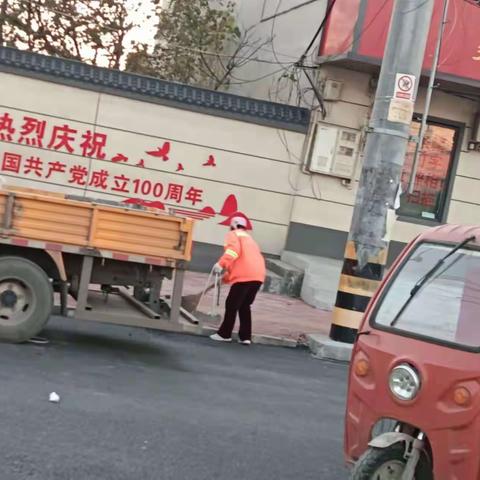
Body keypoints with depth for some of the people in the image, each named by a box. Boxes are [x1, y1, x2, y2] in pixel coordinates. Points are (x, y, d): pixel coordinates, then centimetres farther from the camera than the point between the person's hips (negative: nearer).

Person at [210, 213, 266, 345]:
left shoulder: (233, 234, 9)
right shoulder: (248, 238, 34)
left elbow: (234, 249, -14)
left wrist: (221, 264, -20)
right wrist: (226, 278, 35)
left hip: (245, 275, -8)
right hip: (258, 275, 8)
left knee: (232, 305, 4)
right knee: (244, 305, 18)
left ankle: (224, 334, 10)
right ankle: (245, 337, 15)